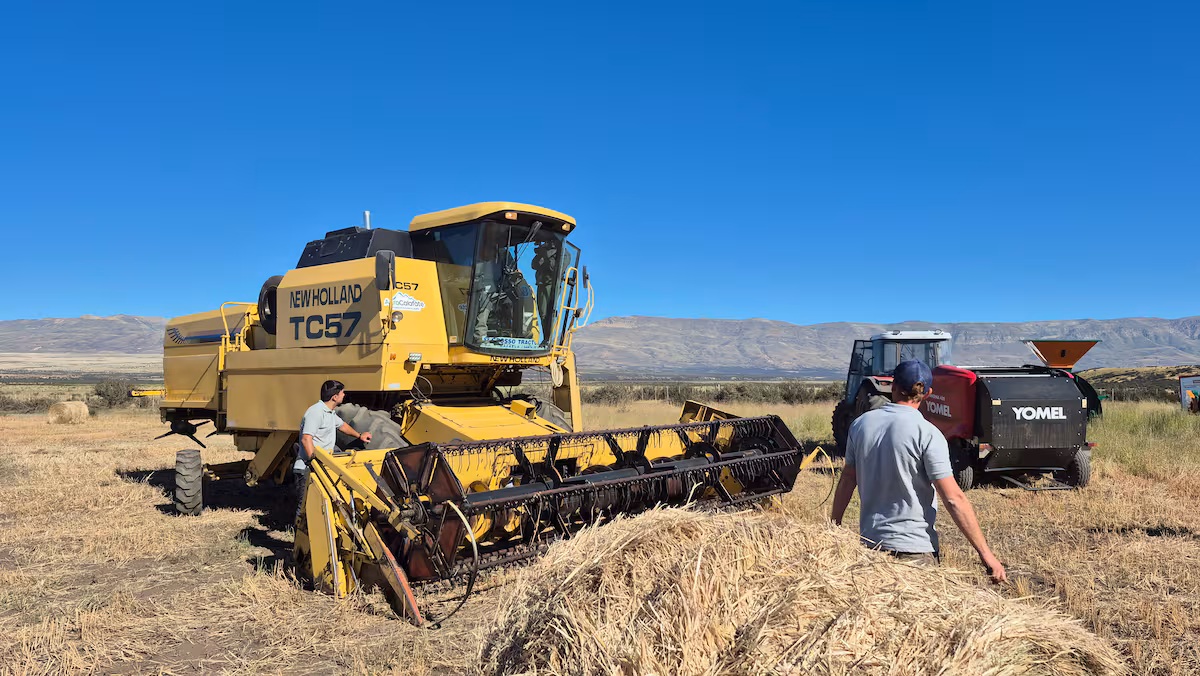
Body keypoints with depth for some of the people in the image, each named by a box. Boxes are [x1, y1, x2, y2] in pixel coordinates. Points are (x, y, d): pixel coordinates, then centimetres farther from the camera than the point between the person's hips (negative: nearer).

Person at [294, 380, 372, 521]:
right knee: (304, 508, -9)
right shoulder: (316, 412, -16)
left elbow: (341, 424, 39)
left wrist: (359, 436, 49)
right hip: (307, 471, -10)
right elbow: (306, 439, -25)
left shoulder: (330, 413, 17)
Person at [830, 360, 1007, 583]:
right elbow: (953, 498, -15)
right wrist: (985, 553, -9)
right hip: (914, 548, -5)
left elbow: (847, 481, 9)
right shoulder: (928, 434, -13)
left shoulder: (861, 424, 2)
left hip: (869, 543, 5)